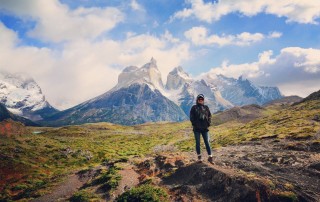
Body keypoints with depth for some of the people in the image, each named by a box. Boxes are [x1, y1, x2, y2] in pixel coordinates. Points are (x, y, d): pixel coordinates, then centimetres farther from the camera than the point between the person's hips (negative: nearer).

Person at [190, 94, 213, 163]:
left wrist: (208, 124, 2)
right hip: (197, 129, -2)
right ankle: (199, 157, 15)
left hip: (205, 128, 2)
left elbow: (209, 116, 14)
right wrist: (194, 124, -11)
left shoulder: (206, 107, 10)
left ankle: (210, 157, 5)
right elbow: (191, 117, -1)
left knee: (207, 142, 2)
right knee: (198, 143, 5)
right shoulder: (194, 108, 1)